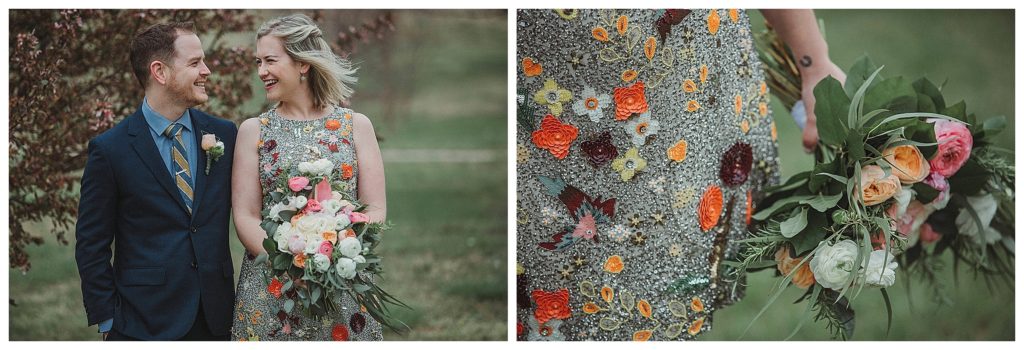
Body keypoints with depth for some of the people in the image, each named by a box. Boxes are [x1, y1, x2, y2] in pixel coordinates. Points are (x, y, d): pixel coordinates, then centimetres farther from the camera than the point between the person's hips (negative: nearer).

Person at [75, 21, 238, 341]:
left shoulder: (224, 134, 4)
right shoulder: (110, 149, -6)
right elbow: (91, 246, -3)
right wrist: (107, 322, -6)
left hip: (215, 317, 3)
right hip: (146, 323, -3)